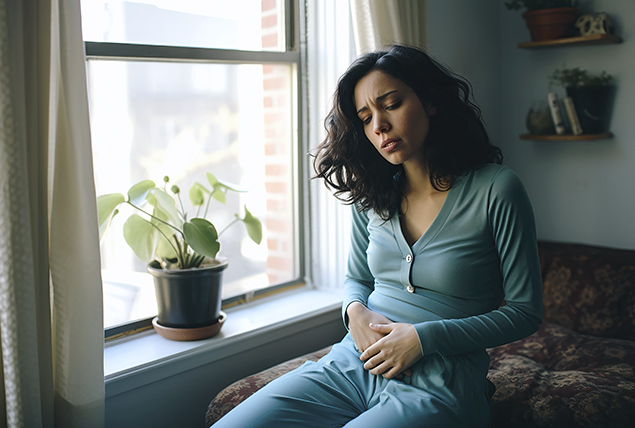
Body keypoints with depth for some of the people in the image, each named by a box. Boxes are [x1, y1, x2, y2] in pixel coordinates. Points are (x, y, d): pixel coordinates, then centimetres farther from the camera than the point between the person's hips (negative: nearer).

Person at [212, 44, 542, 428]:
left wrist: (423, 337, -13)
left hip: (439, 384, -4)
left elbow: (525, 312, -3)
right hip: (353, 364, 5)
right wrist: (355, 310, -4)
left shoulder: (495, 189, -7)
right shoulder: (370, 194, 9)